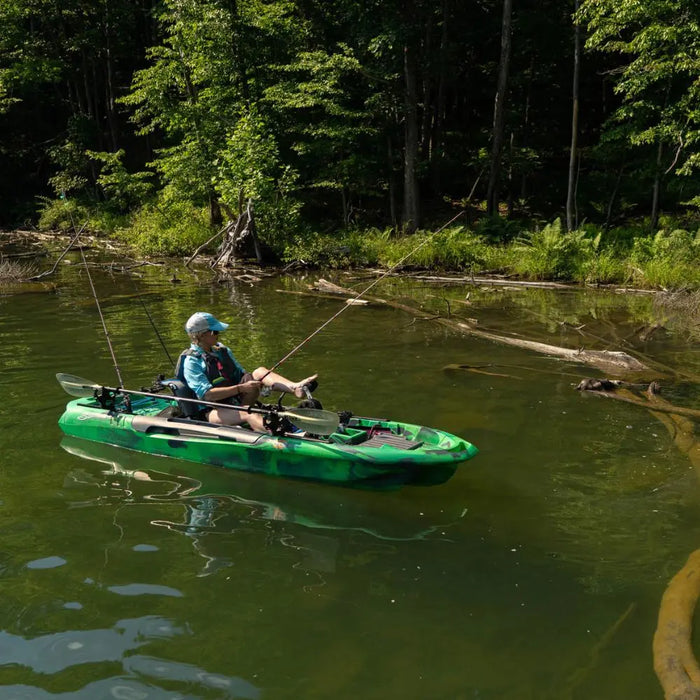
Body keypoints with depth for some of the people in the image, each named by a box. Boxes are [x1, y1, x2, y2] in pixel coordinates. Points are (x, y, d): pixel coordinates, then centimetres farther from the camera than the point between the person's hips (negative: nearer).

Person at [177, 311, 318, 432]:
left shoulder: (221, 350, 14)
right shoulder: (191, 362, -11)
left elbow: (242, 375, 20)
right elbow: (206, 395, -21)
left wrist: (258, 384, -2)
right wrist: (240, 388, -25)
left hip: (236, 402, 7)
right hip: (213, 413, -7)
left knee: (259, 372, -13)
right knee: (249, 413, -37)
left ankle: (296, 388, -33)